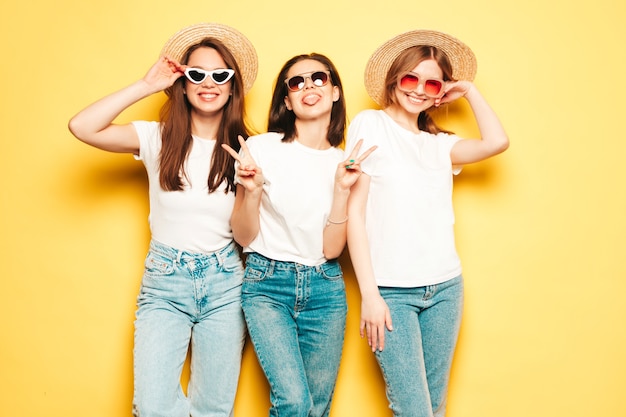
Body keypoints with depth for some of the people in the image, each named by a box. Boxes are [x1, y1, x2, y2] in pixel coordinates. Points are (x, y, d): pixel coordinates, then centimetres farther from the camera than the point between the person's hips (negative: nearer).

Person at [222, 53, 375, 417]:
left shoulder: (347, 163, 3)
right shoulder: (261, 148, -6)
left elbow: (332, 248, -4)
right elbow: (244, 237, -3)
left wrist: (342, 188, -14)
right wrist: (252, 190, -19)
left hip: (325, 288, 3)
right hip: (268, 283, -3)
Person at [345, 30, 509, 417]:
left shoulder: (439, 143, 14)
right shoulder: (371, 124, 0)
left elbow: (496, 141, -5)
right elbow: (355, 211, -5)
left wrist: (469, 90, 9)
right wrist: (369, 294, -11)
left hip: (445, 287, 5)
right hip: (392, 290, -5)